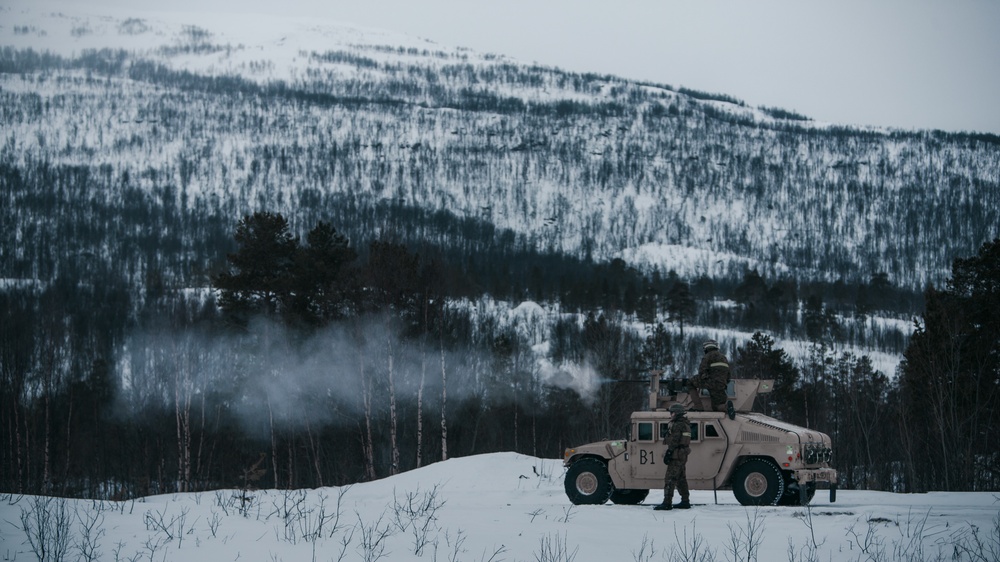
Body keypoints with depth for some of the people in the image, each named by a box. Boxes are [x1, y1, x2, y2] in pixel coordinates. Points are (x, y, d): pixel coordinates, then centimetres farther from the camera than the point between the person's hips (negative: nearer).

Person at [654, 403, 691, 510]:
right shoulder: (686, 424, 16)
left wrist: (668, 453, -19)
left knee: (670, 479, -11)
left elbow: (674, 441, -20)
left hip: (676, 456, -10)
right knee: (681, 479, 16)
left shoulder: (677, 425, -15)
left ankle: (667, 502, -14)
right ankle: (685, 501, 19)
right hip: (683, 456, 10)